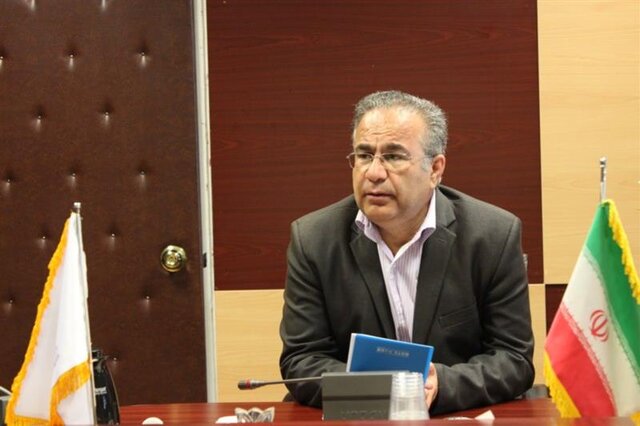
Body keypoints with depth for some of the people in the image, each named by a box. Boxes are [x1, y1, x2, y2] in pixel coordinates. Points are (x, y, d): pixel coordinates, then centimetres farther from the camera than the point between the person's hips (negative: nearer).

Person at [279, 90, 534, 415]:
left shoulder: (496, 235, -4)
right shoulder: (312, 239, -2)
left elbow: (514, 359, -4)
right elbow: (300, 361, -2)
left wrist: (441, 386, -22)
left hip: (463, 415, 0)